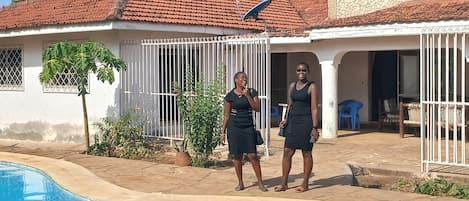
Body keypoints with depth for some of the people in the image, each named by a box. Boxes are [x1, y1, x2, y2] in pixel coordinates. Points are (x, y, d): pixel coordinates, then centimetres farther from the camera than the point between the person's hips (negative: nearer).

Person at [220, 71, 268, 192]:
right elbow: (227, 115, 4)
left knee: (253, 156, -4)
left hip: (248, 127, 0)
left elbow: (257, 109, -7)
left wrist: (248, 96, -15)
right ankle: (240, 183, 17)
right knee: (237, 156, 4)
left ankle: (260, 183, 5)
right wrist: (223, 132, 2)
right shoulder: (230, 96, -1)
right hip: (234, 128, 0)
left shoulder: (252, 92, 3)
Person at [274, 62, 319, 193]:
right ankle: (284, 183, 10)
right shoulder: (292, 85, 11)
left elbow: (314, 108, -9)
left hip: (306, 122, -6)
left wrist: (314, 127, -14)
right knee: (287, 152, 3)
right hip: (293, 121, 6)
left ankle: (305, 184, 12)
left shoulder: (311, 87, -5)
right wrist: (286, 120, 5)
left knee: (306, 153, 3)